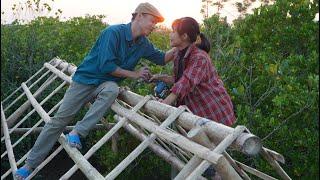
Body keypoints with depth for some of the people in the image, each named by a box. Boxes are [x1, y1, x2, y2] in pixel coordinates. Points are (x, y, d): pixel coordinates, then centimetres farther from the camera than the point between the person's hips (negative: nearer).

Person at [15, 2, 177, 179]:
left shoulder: (143, 44, 1)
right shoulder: (114, 32, -19)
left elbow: (162, 58, 13)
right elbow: (106, 66, -24)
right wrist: (134, 74, -15)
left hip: (107, 83, 4)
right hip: (85, 79, -3)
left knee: (112, 90, -35)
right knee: (60, 119, -3)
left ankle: (76, 132, -28)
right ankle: (30, 163, 10)